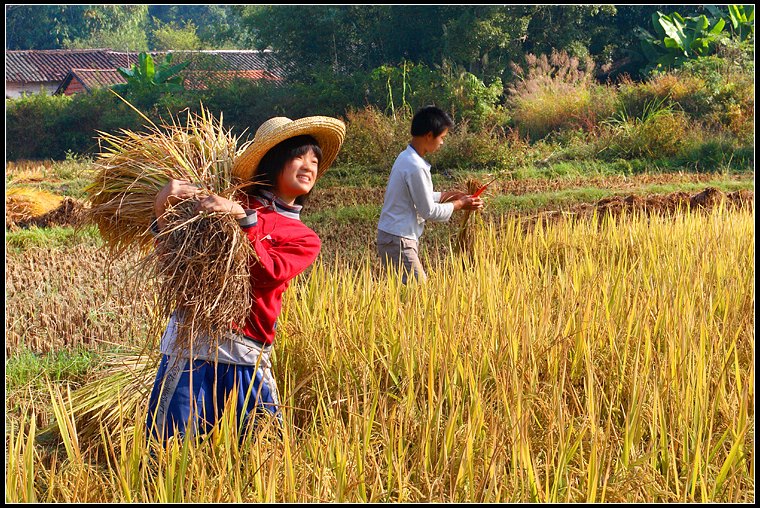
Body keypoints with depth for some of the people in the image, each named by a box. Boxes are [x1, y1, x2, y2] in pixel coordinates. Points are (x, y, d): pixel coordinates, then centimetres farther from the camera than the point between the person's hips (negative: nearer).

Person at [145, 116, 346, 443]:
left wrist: (243, 219, -18)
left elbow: (268, 273, -9)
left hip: (246, 355, 2)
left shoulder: (305, 240, 12)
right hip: (191, 342, -2)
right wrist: (163, 211, -14)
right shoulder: (231, 203, 7)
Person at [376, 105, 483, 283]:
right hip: (398, 241, -10)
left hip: (392, 237, 10)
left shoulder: (406, 158, 10)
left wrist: (448, 195, 16)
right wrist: (459, 205, -2)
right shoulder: (415, 167, -20)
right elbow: (428, 211, -14)